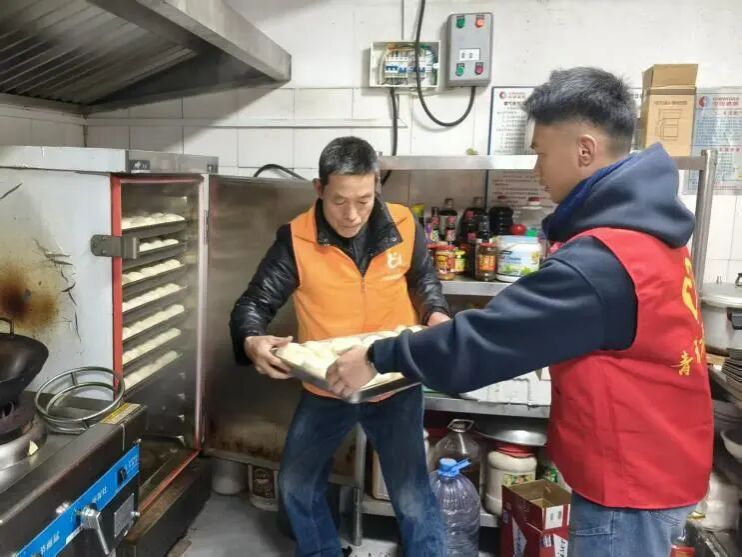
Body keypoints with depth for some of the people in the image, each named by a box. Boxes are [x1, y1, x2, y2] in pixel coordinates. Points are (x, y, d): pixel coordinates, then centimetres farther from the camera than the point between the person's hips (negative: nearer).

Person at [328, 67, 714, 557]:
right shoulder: (645, 226, 1)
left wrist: (376, 358, -17)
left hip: (630, 482, -9)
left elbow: (486, 342, -28)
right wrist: (454, 328, 9)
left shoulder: (599, 263, -31)